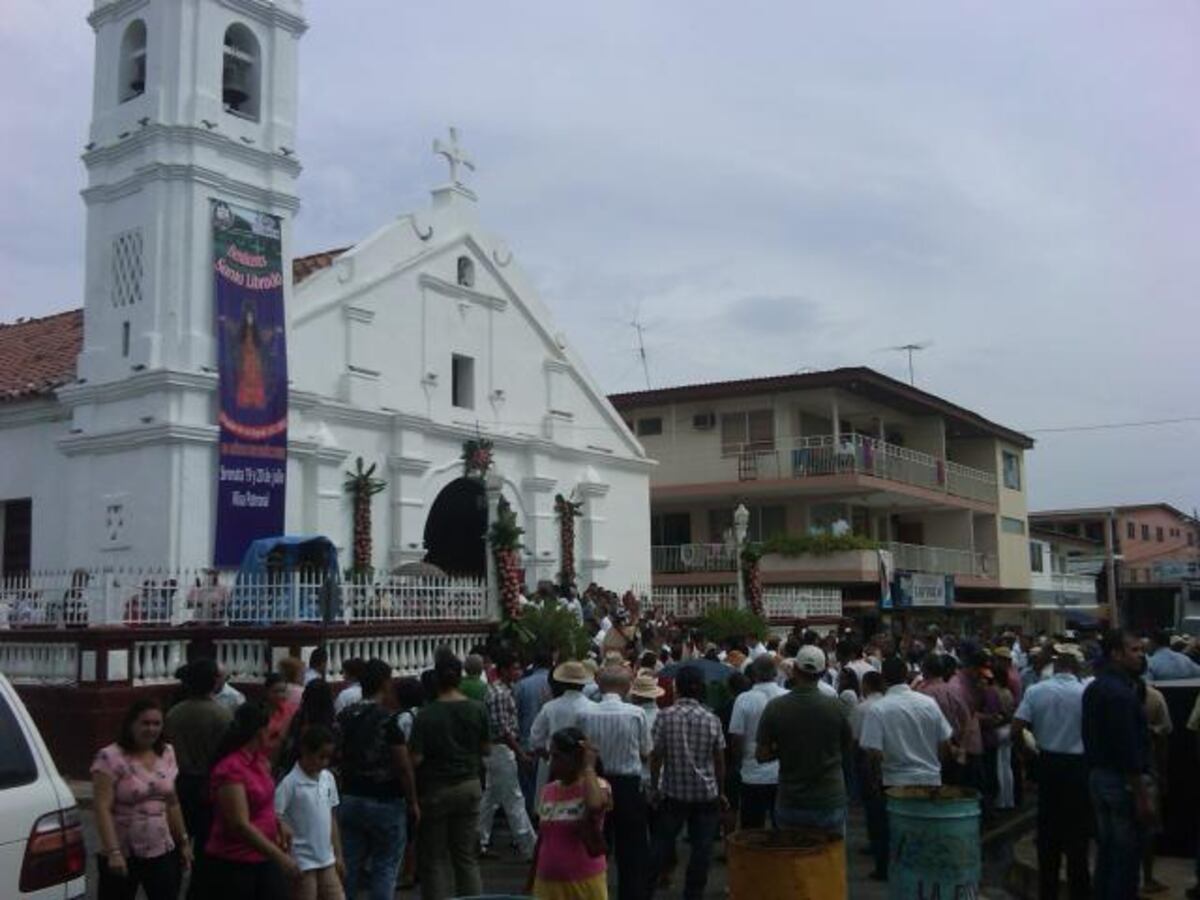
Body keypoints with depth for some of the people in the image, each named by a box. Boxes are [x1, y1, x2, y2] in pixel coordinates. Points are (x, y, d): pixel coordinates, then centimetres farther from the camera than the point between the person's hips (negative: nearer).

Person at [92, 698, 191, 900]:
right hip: (123, 855, -5)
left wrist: (183, 841, 13)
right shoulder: (110, 758, -11)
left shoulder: (166, 754, 7)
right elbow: (103, 809, -16)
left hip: (163, 852, 5)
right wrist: (113, 852, -22)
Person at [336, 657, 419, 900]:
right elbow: (403, 766, -15)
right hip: (385, 801, -5)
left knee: (349, 866, 11)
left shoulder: (344, 717, 3)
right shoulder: (388, 719, -15)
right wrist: (413, 802, -5)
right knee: (385, 867, 5)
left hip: (350, 800, 6)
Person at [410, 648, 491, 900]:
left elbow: (416, 758, -17)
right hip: (469, 785, 4)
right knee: (466, 855, 14)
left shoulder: (426, 714, -15)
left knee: (434, 859, 7)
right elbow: (486, 749, 5)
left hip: (435, 789, -4)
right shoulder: (477, 710, -4)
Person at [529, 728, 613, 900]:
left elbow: (594, 806, -35)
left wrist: (588, 767, -20)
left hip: (585, 884, -5)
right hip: (548, 884, 5)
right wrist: (531, 885, 17)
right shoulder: (547, 791, 7)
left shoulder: (597, 786, -9)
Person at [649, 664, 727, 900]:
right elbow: (719, 760, 1)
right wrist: (721, 792, 11)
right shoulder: (712, 720, -2)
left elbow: (656, 755, -7)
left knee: (662, 844, 11)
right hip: (706, 793, 0)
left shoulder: (665, 716, -7)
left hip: (673, 792, 0)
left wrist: (654, 786, 5)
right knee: (701, 849, 6)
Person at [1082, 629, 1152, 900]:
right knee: (1126, 856, -1)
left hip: (1098, 775, 9)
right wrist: (1142, 796, -19)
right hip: (1122, 780, -9)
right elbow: (1129, 749, -22)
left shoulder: (1093, 689, 11)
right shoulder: (1121, 693, -19)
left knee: (1106, 850, 16)